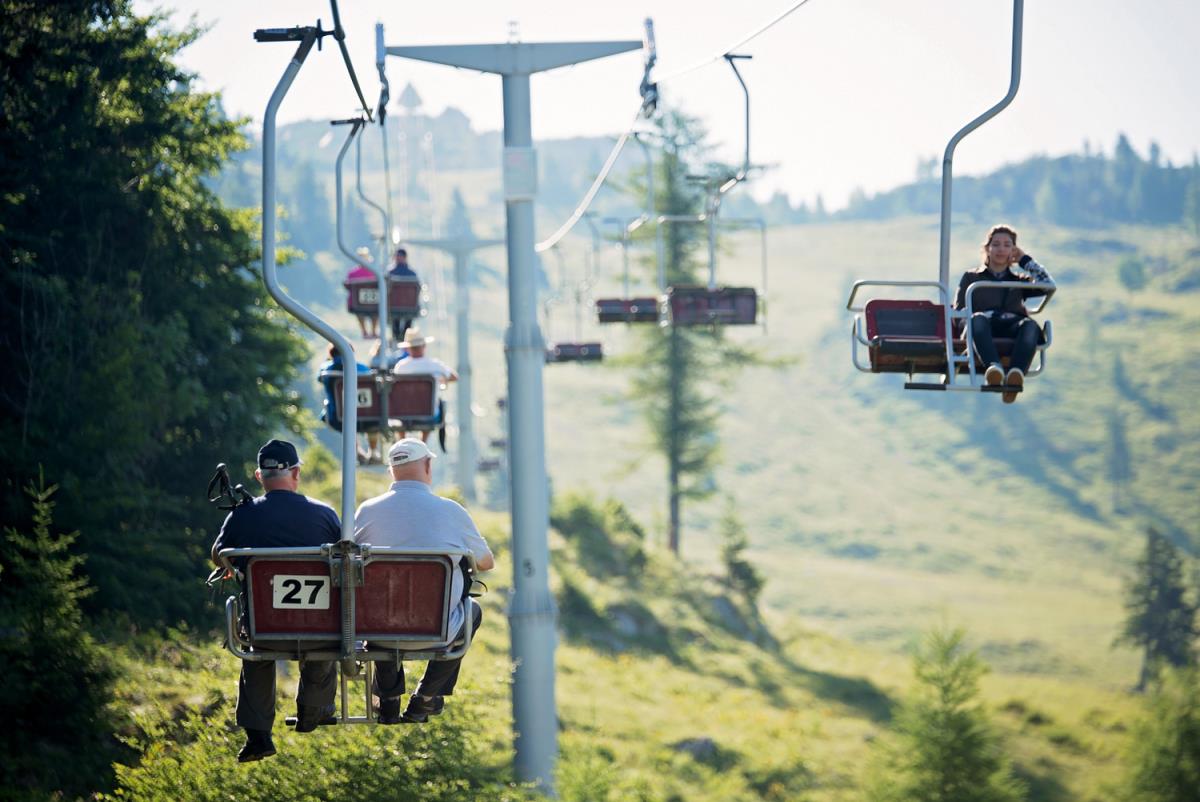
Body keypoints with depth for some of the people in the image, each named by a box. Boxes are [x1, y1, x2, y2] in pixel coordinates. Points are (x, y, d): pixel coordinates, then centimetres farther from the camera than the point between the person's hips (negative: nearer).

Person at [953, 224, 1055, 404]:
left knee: (1030, 325, -36)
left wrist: (1025, 260, 25)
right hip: (985, 328, -1)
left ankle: (1015, 373, -62)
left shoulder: (1019, 281, 34)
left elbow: (1049, 287, 17)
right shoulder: (971, 277, 31)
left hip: (1012, 327, 1)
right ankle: (993, 367, -64)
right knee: (977, 319, -39)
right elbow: (958, 312, 17)